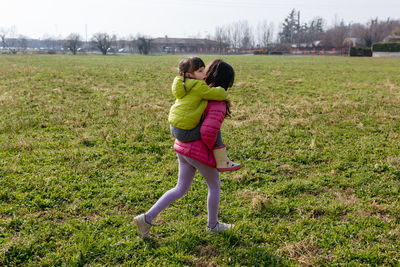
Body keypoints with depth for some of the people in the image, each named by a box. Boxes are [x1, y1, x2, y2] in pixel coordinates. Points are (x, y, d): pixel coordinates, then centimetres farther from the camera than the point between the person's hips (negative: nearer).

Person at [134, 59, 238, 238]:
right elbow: (209, 130, -31)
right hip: (200, 152, -8)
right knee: (215, 186, 18)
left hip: (183, 146, 8)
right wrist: (210, 146, -11)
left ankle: (147, 218, 14)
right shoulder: (218, 103, -19)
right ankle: (213, 225, 36)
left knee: (181, 189, 19)